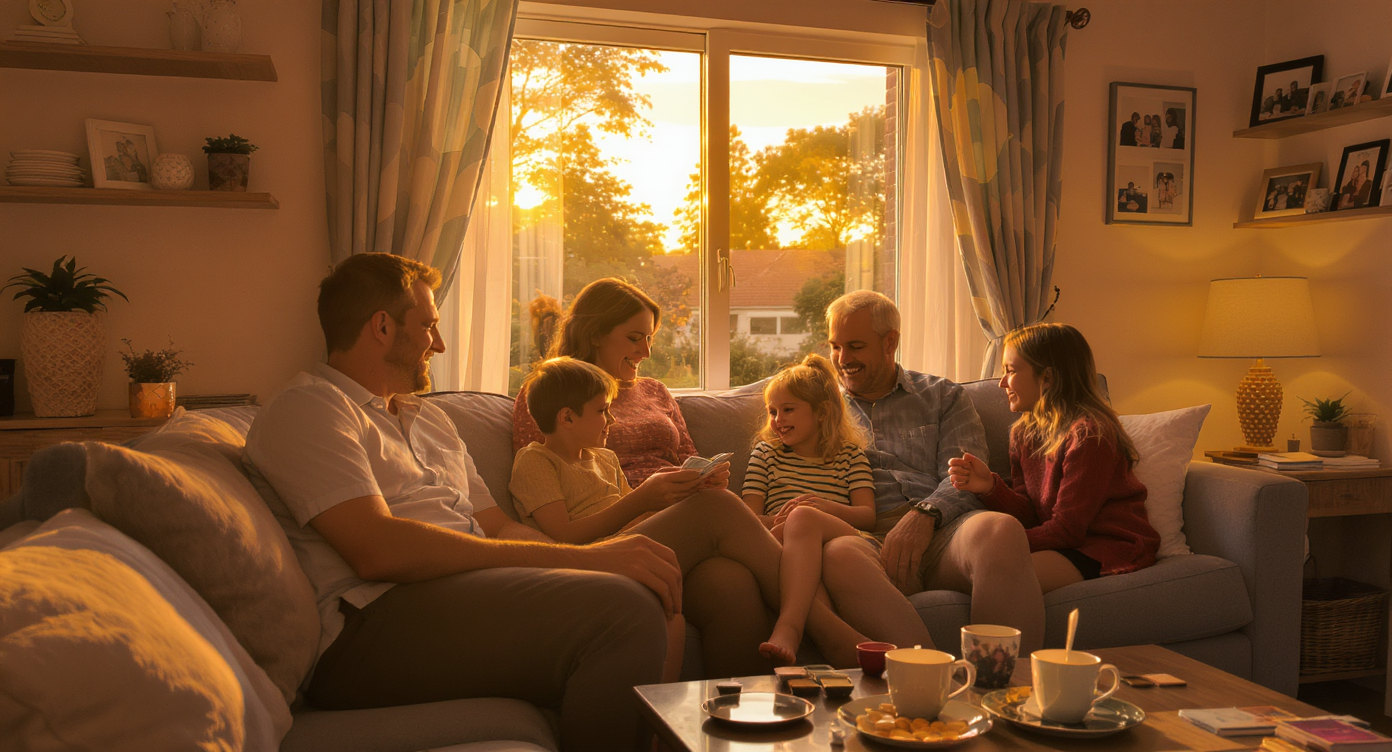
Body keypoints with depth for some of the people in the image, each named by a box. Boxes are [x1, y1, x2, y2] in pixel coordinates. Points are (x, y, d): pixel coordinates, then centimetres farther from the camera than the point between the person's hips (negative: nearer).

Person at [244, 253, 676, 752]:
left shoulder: (429, 419, 29)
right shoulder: (307, 409, 0)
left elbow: (499, 529, 21)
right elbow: (377, 550, -16)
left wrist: (602, 557, -1)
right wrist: (579, 558, -19)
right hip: (375, 624, -9)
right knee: (621, 609, -29)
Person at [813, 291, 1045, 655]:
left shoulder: (944, 396, 24)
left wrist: (925, 514, -15)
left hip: (940, 531, 1)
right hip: (866, 538, 0)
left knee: (1001, 530, -37)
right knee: (837, 555, -41)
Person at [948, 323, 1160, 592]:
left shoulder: (1088, 434, -16)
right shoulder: (1023, 433, 11)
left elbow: (1067, 529, -17)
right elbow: (1031, 514, 6)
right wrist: (990, 486, -12)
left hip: (1109, 549, -7)